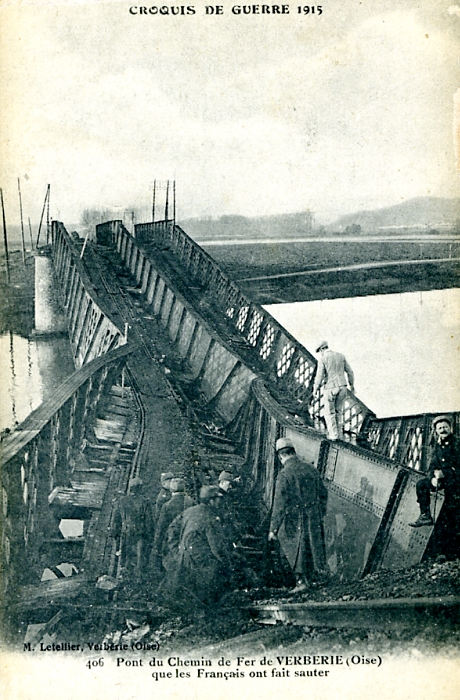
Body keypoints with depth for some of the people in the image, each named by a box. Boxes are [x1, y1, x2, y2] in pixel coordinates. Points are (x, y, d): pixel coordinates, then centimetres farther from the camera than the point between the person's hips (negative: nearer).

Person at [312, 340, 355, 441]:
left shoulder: (322, 358, -7)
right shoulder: (340, 356, 8)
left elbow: (320, 375, -12)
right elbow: (349, 371, 12)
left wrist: (315, 389, 1)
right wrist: (352, 384, 25)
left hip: (330, 388, -5)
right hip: (342, 387, 5)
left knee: (329, 412, 9)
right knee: (338, 411, 18)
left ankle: (333, 434, 5)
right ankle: (339, 434, 16)